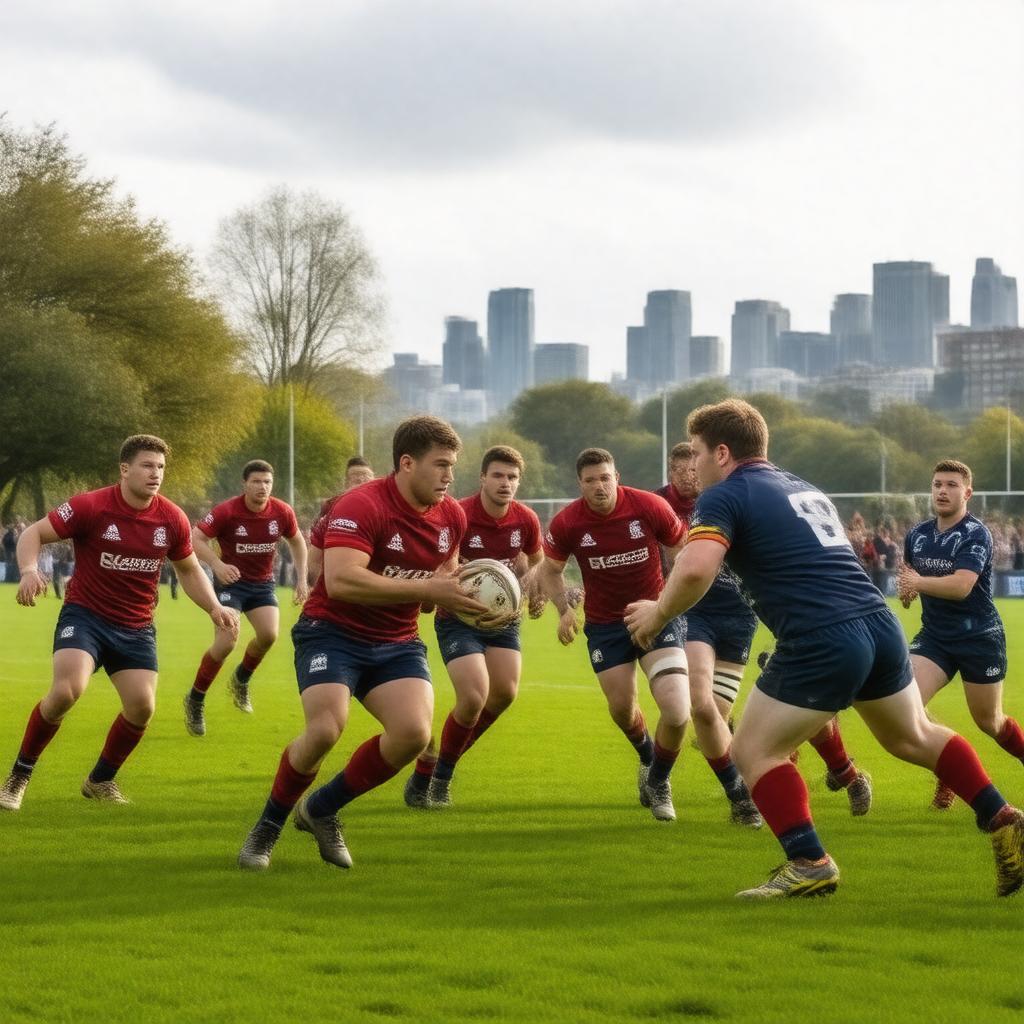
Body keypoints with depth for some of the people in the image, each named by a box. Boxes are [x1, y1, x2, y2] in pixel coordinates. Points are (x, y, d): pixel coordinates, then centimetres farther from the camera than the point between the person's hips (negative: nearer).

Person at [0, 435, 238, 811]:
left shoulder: (172, 519, -3)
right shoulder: (90, 506, -14)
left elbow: (189, 570, 13)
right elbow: (33, 534, -9)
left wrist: (214, 608, -2)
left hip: (136, 628, 4)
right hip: (85, 615, -4)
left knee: (142, 706, -7)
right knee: (67, 690, -25)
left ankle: (101, 780, 19)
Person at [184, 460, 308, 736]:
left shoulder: (282, 512, -7)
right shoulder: (227, 511, -19)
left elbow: (297, 541, 12)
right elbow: (195, 539, -19)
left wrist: (302, 579, 6)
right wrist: (217, 564, -34)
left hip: (263, 583, 4)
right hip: (231, 581, -4)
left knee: (269, 635, -17)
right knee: (227, 641, -19)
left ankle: (241, 680, 16)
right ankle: (195, 700, 1)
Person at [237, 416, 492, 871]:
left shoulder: (452, 517, 3)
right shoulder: (361, 506, -21)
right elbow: (341, 580, -33)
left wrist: (461, 596, -7)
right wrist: (428, 589, -33)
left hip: (397, 642, 6)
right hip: (332, 632, -6)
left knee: (414, 732, -18)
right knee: (326, 728, -27)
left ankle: (321, 809, 6)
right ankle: (268, 825, 2)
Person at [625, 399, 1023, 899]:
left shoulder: (724, 497, -2)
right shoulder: (803, 489, 23)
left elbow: (694, 570, -18)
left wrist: (658, 613, -1)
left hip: (821, 643, -8)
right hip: (880, 624, 8)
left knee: (754, 751, 6)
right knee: (913, 735, 28)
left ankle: (809, 864, 1)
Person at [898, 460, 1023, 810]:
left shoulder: (976, 534, -16)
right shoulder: (917, 535, 3)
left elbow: (962, 585, -30)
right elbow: (911, 576, 20)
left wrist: (920, 583, -37)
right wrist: (906, 590, -2)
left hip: (979, 639, -5)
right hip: (934, 636, 5)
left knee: (990, 722, 7)